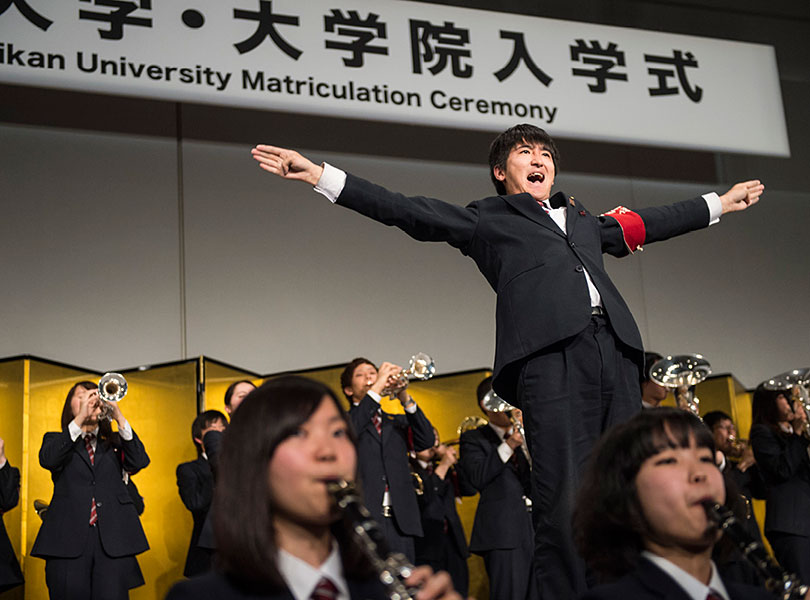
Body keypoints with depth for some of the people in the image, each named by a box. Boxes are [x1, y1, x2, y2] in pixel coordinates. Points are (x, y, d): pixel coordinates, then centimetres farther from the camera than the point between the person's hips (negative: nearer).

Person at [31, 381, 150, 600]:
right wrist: (80, 418, -14)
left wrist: (119, 417, -9)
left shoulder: (115, 442, 19)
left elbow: (140, 462, -1)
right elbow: (48, 460, -7)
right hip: (69, 538, 0)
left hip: (112, 540, 1)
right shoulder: (57, 440, 17)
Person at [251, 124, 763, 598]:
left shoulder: (583, 220, 34)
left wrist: (720, 203, 52)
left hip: (615, 349, 5)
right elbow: (407, 211, 11)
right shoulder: (487, 218, 19)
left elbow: (647, 224, 44)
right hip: (549, 353, -5)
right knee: (564, 498, -14)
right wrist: (319, 175, 3)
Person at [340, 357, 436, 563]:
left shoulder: (398, 422, 22)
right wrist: (376, 389, -14)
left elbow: (426, 441, 4)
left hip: (399, 518, 4)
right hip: (363, 518, -3)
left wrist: (406, 399, -8)